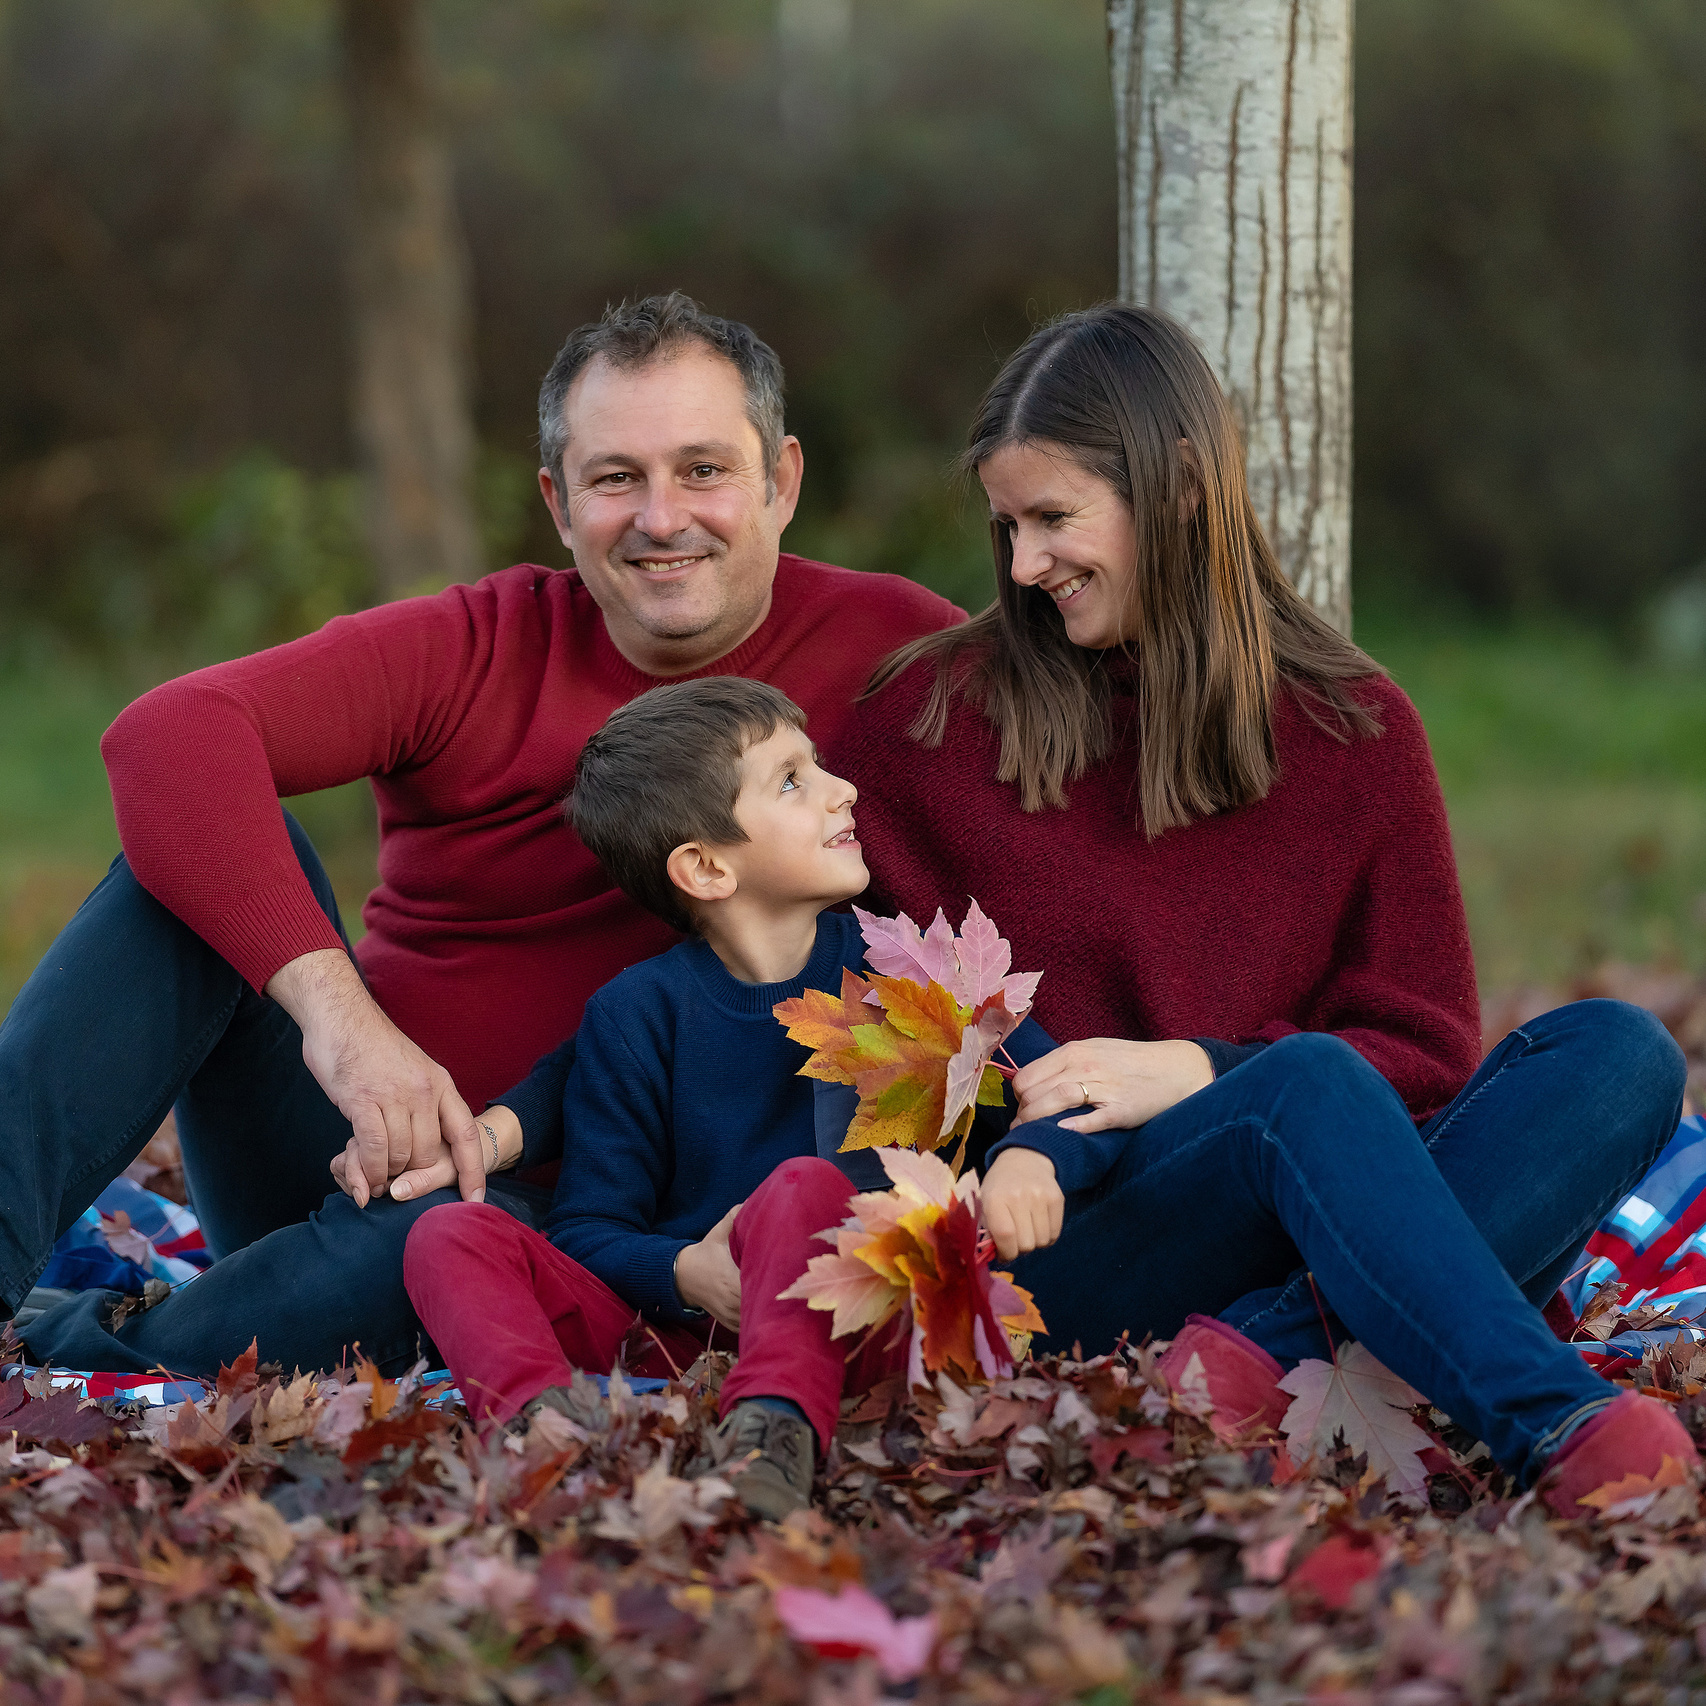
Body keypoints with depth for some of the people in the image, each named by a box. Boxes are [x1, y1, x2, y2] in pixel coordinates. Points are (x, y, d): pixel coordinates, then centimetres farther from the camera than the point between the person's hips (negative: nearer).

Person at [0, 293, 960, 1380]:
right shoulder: (476, 653, -5)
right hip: (355, 1133, 2)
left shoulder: (884, 648, -3)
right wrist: (335, 1004, -36)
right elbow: (166, 735, -20)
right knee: (215, 844, -21)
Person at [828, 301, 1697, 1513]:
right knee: (1307, 1085, -34)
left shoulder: (1357, 731, 13)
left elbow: (1426, 1047, 9)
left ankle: (1271, 1346, -42)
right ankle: (1560, 1431, -54)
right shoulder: (936, 718, 11)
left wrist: (1198, 1072, -8)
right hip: (1060, 1242, -3)